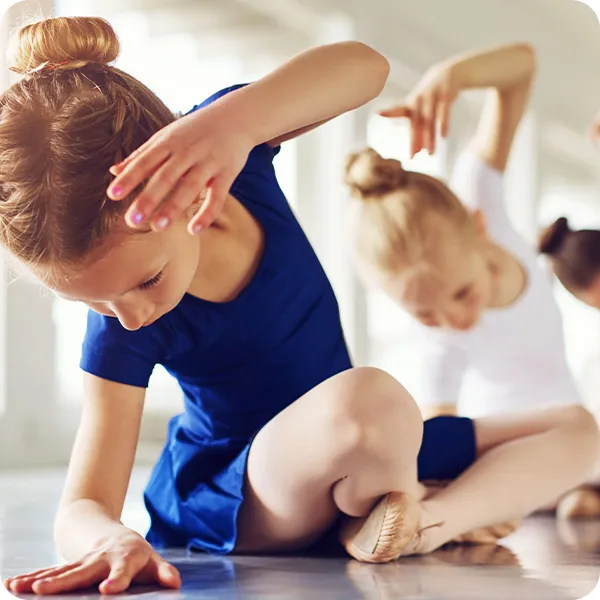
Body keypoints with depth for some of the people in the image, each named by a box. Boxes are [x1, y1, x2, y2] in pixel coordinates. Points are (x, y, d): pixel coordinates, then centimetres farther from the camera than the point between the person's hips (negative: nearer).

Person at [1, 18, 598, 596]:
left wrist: (235, 117, -56)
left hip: (357, 457, 6)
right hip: (226, 494, -5)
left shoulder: (229, 148, -20)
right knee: (368, 399, -41)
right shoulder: (119, 333, -26)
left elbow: (362, 65, -36)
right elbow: (82, 507, -25)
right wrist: (109, 538, -51)